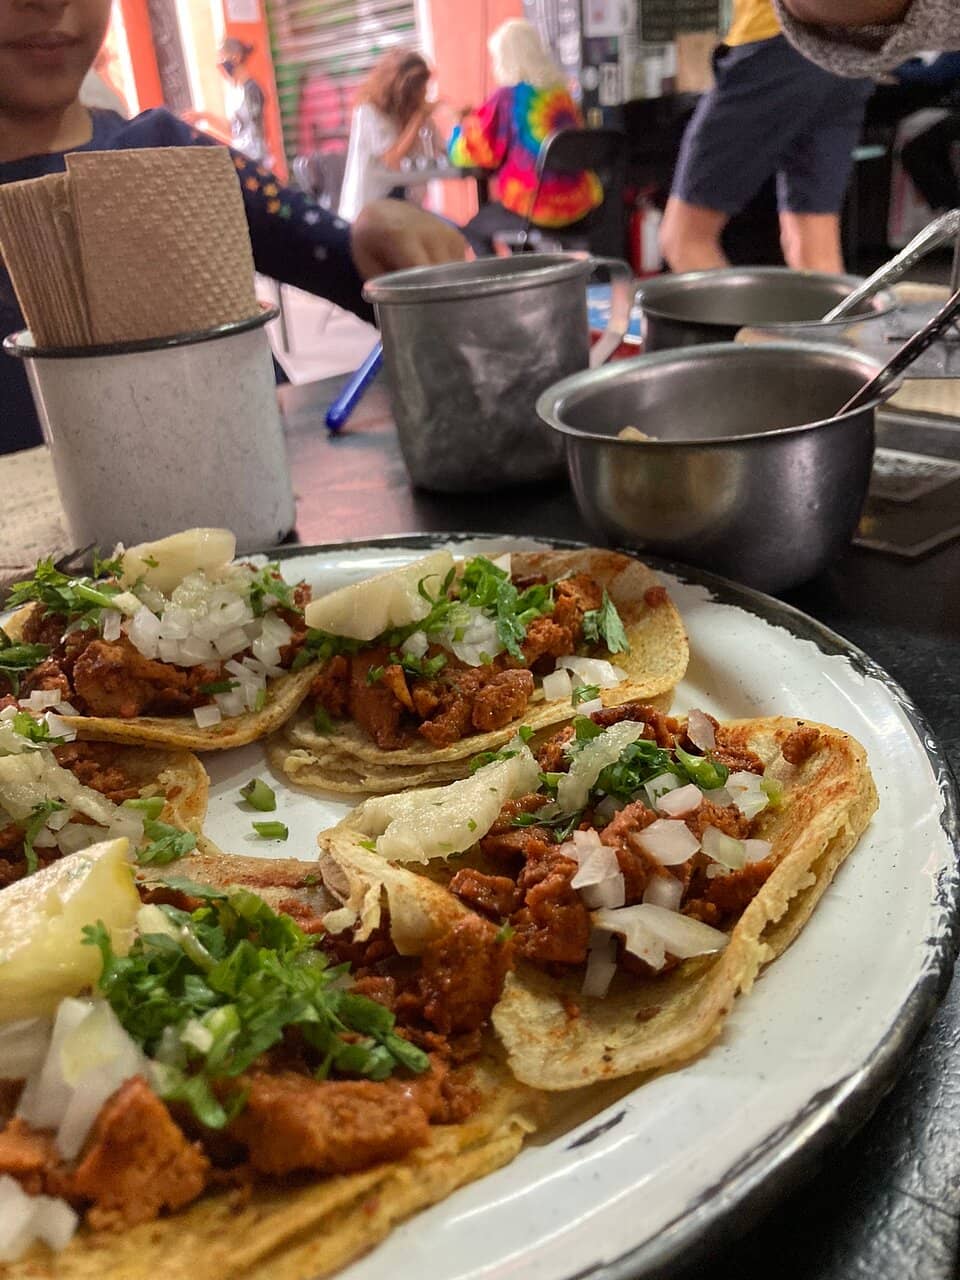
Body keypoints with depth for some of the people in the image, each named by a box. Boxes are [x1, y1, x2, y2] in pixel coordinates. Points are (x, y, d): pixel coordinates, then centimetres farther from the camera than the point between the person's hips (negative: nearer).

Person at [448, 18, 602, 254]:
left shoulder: (508, 98, -12)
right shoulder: (560, 91, 8)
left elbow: (466, 151, -5)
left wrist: (463, 125, 17)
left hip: (540, 209, -7)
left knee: (474, 230, 18)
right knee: (493, 213, 31)